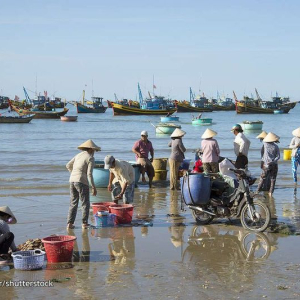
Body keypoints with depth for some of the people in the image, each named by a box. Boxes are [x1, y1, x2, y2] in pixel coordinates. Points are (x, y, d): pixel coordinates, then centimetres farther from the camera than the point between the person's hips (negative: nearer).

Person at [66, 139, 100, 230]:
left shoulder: (78, 155, 15)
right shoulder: (91, 158, -5)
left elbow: (68, 166, 22)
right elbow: (89, 174, -13)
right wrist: (93, 187, -11)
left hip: (72, 181, 6)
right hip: (82, 182, -6)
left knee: (73, 203, 11)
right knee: (85, 203, 6)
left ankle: (70, 224, 6)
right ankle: (84, 223, 5)